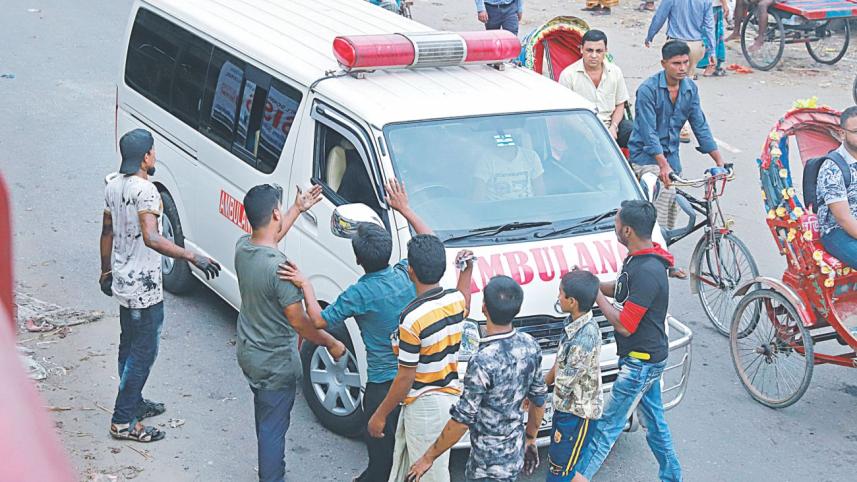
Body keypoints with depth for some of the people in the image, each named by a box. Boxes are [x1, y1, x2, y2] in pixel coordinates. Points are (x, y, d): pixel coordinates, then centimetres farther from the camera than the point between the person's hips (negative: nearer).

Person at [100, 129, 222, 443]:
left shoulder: (113, 187, 5)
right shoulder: (145, 190, -23)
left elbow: (107, 233, 14)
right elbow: (152, 239, -35)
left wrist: (106, 272, 25)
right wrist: (193, 257, -38)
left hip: (122, 283, 9)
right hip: (144, 288, -9)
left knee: (129, 346, 22)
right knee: (143, 353, 0)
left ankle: (133, 403, 37)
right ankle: (123, 421, 5)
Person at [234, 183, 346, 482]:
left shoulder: (243, 247, -6)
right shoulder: (279, 267, -31)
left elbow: (266, 239, 20)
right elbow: (298, 321, -25)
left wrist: (298, 209, 26)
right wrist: (331, 344, -11)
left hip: (247, 353, 8)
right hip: (275, 362, -8)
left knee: (265, 418, 26)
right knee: (273, 428, 6)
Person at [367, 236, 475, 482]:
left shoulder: (412, 318, -24)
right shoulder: (457, 299, -3)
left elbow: (405, 378, -18)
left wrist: (380, 414, -7)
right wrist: (467, 269, 35)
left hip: (423, 405, -8)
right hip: (450, 396, 8)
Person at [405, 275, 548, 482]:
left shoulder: (484, 361, -27)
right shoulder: (529, 345, -6)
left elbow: (462, 420, -22)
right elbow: (539, 398, 7)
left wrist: (428, 457, -11)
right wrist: (530, 439, 22)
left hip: (490, 462, -8)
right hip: (515, 450, 8)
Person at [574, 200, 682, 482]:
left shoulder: (647, 272, -28)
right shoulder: (639, 258, 3)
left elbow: (624, 325, -26)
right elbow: (624, 290, 19)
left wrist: (596, 295, -15)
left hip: (640, 362, -10)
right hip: (650, 356, 10)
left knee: (608, 426, -2)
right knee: (653, 420, 21)